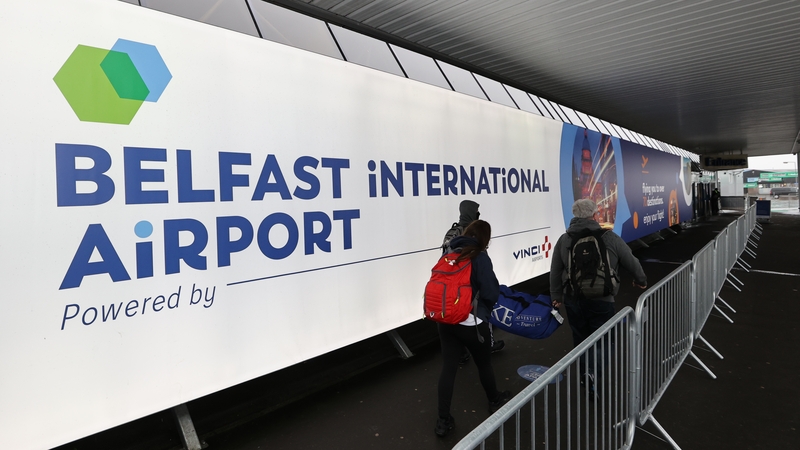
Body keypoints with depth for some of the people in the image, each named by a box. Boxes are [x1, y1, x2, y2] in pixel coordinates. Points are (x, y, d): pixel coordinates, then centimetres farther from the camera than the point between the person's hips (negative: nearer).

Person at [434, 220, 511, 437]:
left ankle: (443, 420, 14)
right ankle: (495, 400, 43)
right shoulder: (480, 257, -12)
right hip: (472, 322, -4)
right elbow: (491, 292, -14)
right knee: (484, 363, 19)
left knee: (448, 368, 9)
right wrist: (485, 309, 6)